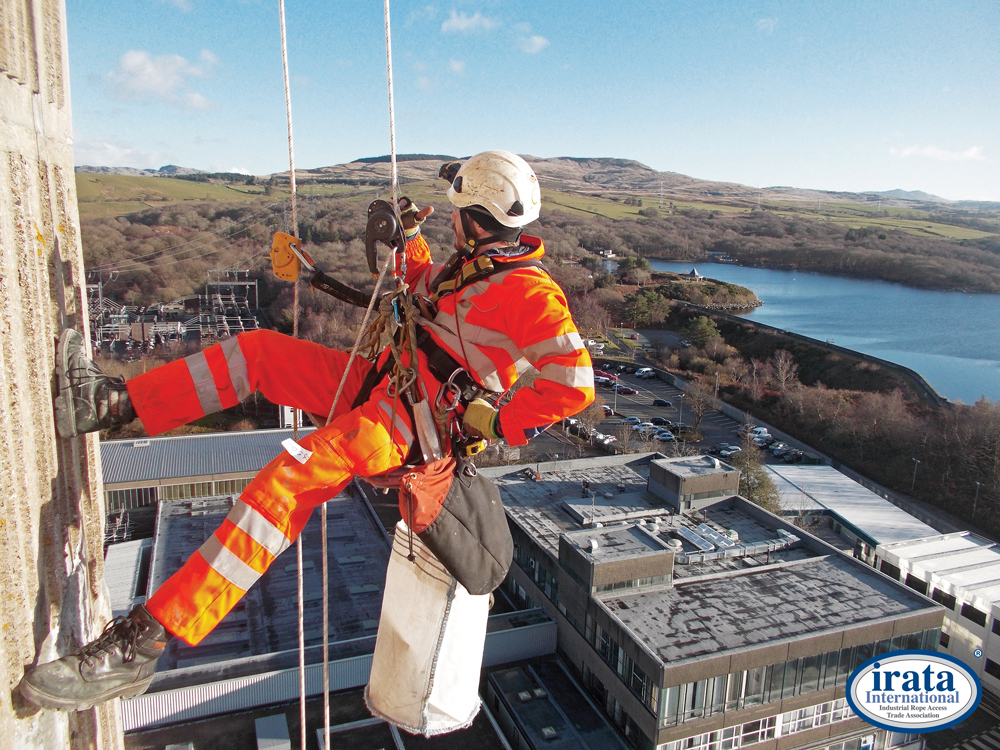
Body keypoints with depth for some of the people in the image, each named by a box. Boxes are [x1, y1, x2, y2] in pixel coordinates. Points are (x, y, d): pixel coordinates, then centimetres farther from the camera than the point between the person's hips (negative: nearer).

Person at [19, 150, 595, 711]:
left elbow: (574, 383, -27)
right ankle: (112, 402, 6)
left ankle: (138, 647, -32)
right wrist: (408, 238, 19)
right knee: (261, 349, 4)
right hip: (385, 383, 10)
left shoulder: (528, 291, -15)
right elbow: (422, 286, 35)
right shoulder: (473, 262, 15)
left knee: (295, 474, -32)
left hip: (421, 421, -10)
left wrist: (496, 428, -21)